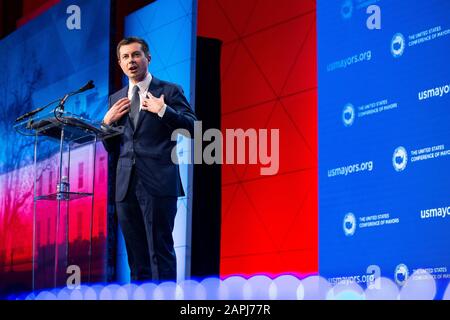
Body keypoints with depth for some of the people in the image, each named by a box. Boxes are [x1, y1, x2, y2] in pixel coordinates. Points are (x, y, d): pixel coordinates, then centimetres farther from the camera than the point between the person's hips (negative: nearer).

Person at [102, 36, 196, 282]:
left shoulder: (170, 91, 4)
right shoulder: (116, 99, 18)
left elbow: (193, 127, -5)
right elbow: (111, 148, 20)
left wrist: (162, 110, -15)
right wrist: (108, 121, 2)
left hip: (158, 183, -5)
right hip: (126, 186, 5)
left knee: (160, 250, -8)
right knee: (136, 254, 8)